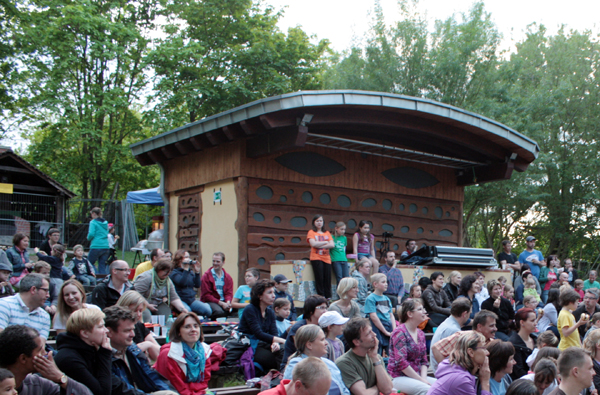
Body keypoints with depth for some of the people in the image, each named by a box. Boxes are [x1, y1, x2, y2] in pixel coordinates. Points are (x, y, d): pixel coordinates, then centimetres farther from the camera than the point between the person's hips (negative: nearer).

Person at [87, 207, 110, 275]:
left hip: (96, 247, -6)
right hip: (106, 247, 6)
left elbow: (91, 234, -13)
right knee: (102, 266, 7)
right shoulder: (105, 222, 14)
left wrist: (88, 238, 6)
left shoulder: (93, 222, -5)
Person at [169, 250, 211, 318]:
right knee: (187, 311, -38)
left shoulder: (190, 271, 17)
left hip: (192, 300, 6)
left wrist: (197, 272, 0)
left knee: (208, 310, -18)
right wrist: (186, 269, -18)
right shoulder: (173, 272, -2)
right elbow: (181, 283, -20)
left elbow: (197, 285, 9)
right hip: (180, 300, -6)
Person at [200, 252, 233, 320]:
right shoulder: (206, 276, 1)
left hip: (224, 302, 4)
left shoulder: (228, 277, 15)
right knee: (219, 311, -37)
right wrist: (221, 303, -16)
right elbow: (206, 295, -5)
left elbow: (229, 293, 8)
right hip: (210, 302, -4)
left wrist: (228, 302, -18)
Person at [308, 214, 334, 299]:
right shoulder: (311, 232, 7)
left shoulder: (327, 233, 16)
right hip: (316, 258, -3)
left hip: (327, 258, 3)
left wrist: (319, 246, -9)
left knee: (328, 278, -3)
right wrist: (325, 242, -3)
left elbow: (332, 245, 1)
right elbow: (313, 244, -10)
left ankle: (328, 297, 2)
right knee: (319, 278, -8)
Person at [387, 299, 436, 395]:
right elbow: (401, 362, -17)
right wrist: (421, 380, -15)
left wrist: (424, 378, -5)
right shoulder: (399, 332, -10)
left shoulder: (420, 333, 15)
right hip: (399, 377, -7)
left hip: (417, 376, 7)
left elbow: (424, 361, 14)